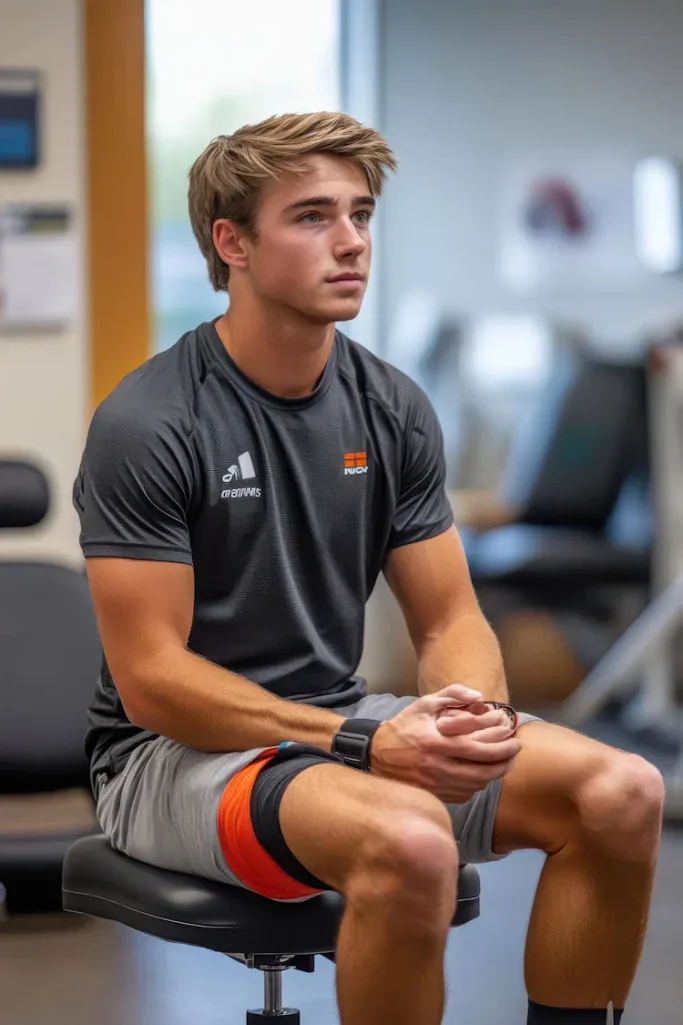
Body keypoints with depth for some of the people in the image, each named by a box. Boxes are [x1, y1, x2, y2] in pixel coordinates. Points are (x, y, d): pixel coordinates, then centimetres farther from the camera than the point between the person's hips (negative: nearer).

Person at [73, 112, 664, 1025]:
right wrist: (360, 743, -28)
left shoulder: (392, 409, 2)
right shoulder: (147, 427, -17)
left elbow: (449, 618, 4)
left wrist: (478, 716, -21)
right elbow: (151, 678, -19)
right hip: (181, 748, -6)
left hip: (338, 717, 7)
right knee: (409, 841, -37)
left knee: (621, 794, -15)